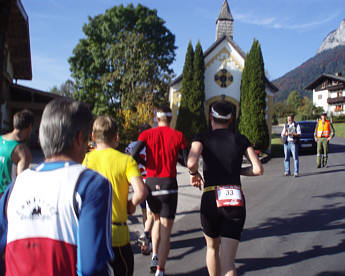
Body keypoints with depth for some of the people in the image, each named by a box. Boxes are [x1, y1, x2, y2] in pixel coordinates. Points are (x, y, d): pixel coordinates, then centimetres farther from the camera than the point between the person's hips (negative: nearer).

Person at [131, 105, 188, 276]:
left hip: (150, 184, 3)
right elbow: (188, 162, -1)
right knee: (166, 232, 3)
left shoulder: (147, 134, 3)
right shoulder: (178, 136, 0)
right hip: (169, 184, -2)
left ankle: (155, 256, 19)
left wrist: (145, 163, 8)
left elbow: (134, 155, -10)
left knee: (157, 220, 27)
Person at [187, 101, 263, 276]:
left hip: (211, 199, -1)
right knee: (227, 261, -1)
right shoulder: (241, 140, 10)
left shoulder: (203, 138, 2)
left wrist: (194, 174, 4)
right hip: (236, 201, 1)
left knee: (212, 247, 26)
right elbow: (258, 169, 3)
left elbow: (191, 162, -17)